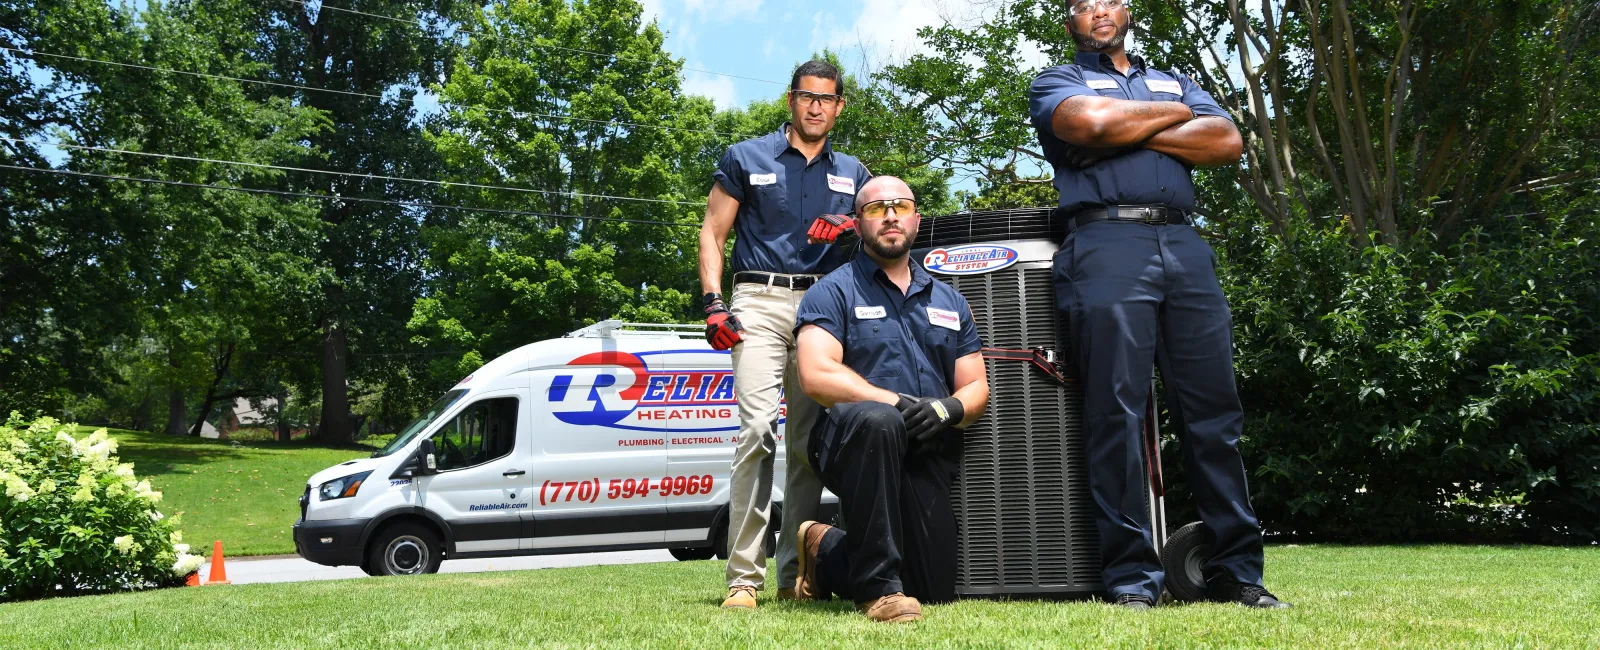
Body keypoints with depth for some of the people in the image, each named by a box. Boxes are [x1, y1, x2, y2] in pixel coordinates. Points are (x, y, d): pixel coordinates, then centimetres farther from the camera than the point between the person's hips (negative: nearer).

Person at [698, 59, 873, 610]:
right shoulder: (745, 158, 10)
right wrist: (713, 303, -7)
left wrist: (849, 231, -5)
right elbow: (712, 233, 7)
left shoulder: (852, 173, 19)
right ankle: (743, 576, -17)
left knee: (809, 439, 3)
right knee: (757, 429, -18)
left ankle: (795, 573, 11)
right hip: (760, 301, -4)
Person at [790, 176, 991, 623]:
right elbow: (816, 376, -12)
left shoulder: (949, 301, 17)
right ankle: (878, 586, -28)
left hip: (928, 456, 5)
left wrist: (950, 409, -10)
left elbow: (976, 388, 14)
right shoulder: (833, 292, 2)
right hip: (850, 443, -5)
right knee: (877, 421, -41)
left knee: (936, 592, -2)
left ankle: (827, 553, 27)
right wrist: (897, 402, -21)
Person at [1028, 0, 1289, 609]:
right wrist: (1174, 116, 8)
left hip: (1184, 246, 4)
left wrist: (1133, 132, 0)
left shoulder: (1174, 82, 29)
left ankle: (1236, 569, 5)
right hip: (1108, 244, -4)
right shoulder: (1056, 82, 16)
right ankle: (1131, 576, -5)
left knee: (1214, 412, 0)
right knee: (1117, 414, -9)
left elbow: (1227, 142, 10)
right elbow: (1090, 121, -8)